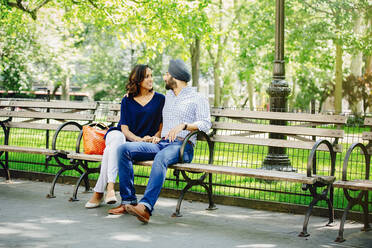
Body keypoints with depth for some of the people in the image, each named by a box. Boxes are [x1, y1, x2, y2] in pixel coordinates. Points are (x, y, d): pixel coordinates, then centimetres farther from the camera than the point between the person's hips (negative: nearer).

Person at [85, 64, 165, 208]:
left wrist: (155, 138, -13)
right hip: (120, 135, 1)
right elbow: (124, 128, 1)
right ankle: (110, 187, -48)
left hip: (144, 142, -1)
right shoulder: (127, 100, 8)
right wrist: (140, 140, -17)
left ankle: (98, 192, -39)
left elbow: (162, 126, 9)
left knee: (112, 149, -34)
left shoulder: (160, 99, 7)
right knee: (117, 140, -38)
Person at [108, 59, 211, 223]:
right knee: (124, 149, -16)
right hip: (162, 143, 7)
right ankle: (128, 200, -19)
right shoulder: (168, 96, 27)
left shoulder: (197, 98, 6)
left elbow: (205, 123, -8)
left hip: (182, 146, -7)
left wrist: (183, 125, -25)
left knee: (161, 158, -41)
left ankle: (146, 206, -54)